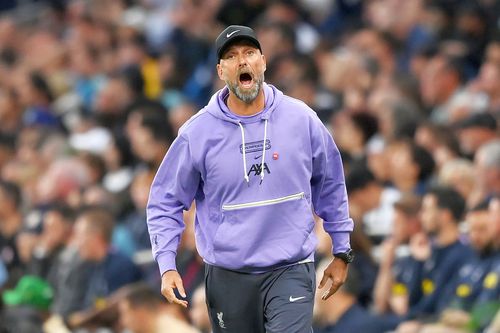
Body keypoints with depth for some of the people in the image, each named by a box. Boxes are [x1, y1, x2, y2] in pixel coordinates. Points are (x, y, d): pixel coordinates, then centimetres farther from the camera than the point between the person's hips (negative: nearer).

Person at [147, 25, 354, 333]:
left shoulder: (301, 119, -1)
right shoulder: (197, 133, -5)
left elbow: (330, 186, 12)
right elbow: (165, 203, 3)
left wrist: (342, 252, 15)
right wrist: (167, 265, -8)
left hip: (291, 271, -1)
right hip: (228, 277, 1)